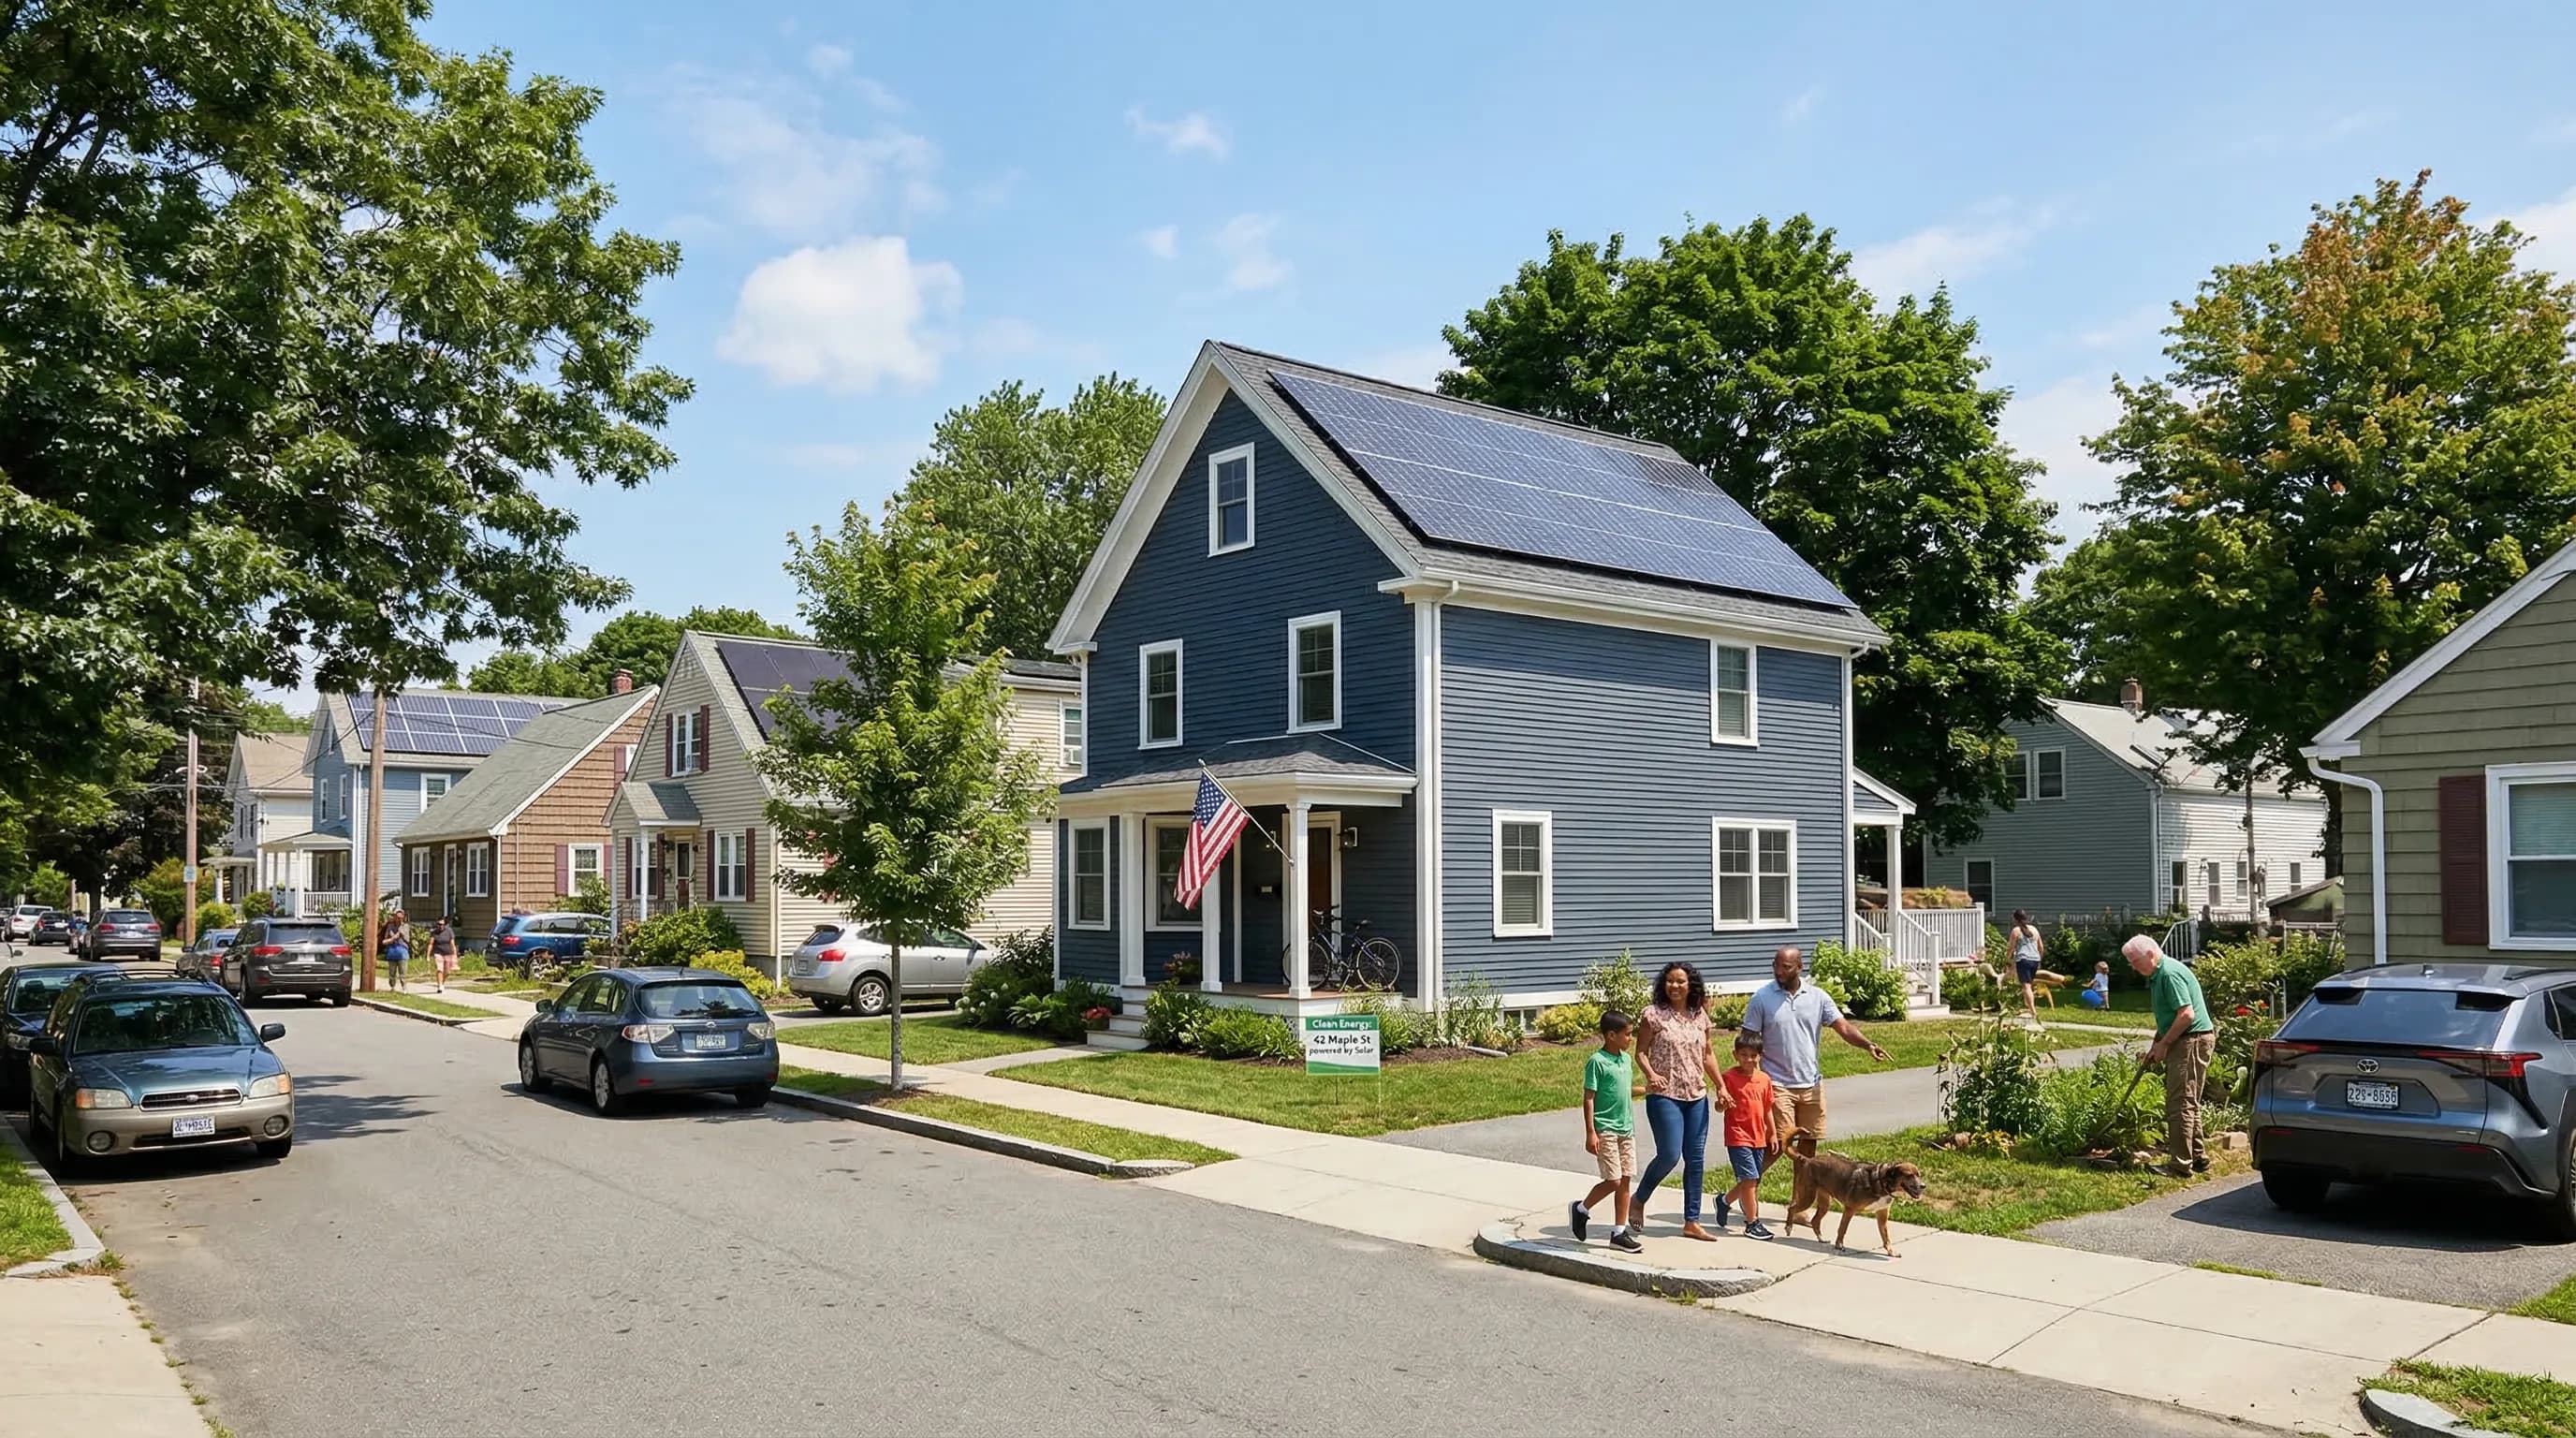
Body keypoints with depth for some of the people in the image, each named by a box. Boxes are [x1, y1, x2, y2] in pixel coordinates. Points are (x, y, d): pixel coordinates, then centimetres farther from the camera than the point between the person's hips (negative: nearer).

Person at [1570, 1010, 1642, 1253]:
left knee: (1625, 1180, 6)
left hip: (1626, 1128, 8)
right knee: (1613, 1181, -9)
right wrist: (1590, 1133, -17)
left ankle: (1620, 1232, 13)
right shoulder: (1597, 1062, -13)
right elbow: (1589, 1098, -14)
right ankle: (1581, 1208, 15)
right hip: (1605, 1130, -7)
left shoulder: (1626, 1059, 9)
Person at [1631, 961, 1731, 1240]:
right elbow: (1640, 1052, -5)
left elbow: (1707, 1055, 16)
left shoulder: (1700, 1015, 8)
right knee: (1670, 1155, -10)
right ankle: (1638, 1201, 15)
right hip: (1664, 1096, -5)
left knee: (1696, 1158, 6)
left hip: (1697, 1097, 5)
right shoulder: (1654, 1014, -6)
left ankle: (1691, 1222, 15)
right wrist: (1651, 1074, -23)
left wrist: (1720, 1086, 8)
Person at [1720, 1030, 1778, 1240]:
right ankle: (1753, 1223, -1)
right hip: (1738, 1138, -6)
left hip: (1759, 1138, 6)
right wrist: (1724, 1103, -29)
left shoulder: (1764, 1079, 7)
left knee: (1753, 1181, 13)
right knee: (1749, 1178, -10)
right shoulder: (1730, 1077, -10)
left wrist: (1772, 1134, 16)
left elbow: (1767, 1109, 15)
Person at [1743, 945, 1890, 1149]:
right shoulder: (1761, 998, -6)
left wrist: (1868, 1045, -23)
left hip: (1811, 1084, 4)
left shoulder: (1818, 997, 2)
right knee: (1780, 1142, -9)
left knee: (1810, 1141, 12)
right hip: (1778, 1085, -4)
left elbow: (1843, 1027, -4)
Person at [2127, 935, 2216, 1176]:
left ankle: (2181, 1165, -6)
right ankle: (2198, 1158, 23)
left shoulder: (2170, 974, -18)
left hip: (2192, 1041, -11)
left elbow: (2187, 1015, -24)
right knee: (2188, 1103, 16)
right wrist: (2155, 1045, 16)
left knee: (2181, 1104, -9)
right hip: (2183, 1042, 11)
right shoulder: (2157, 975, 15)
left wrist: (2163, 1044, -16)